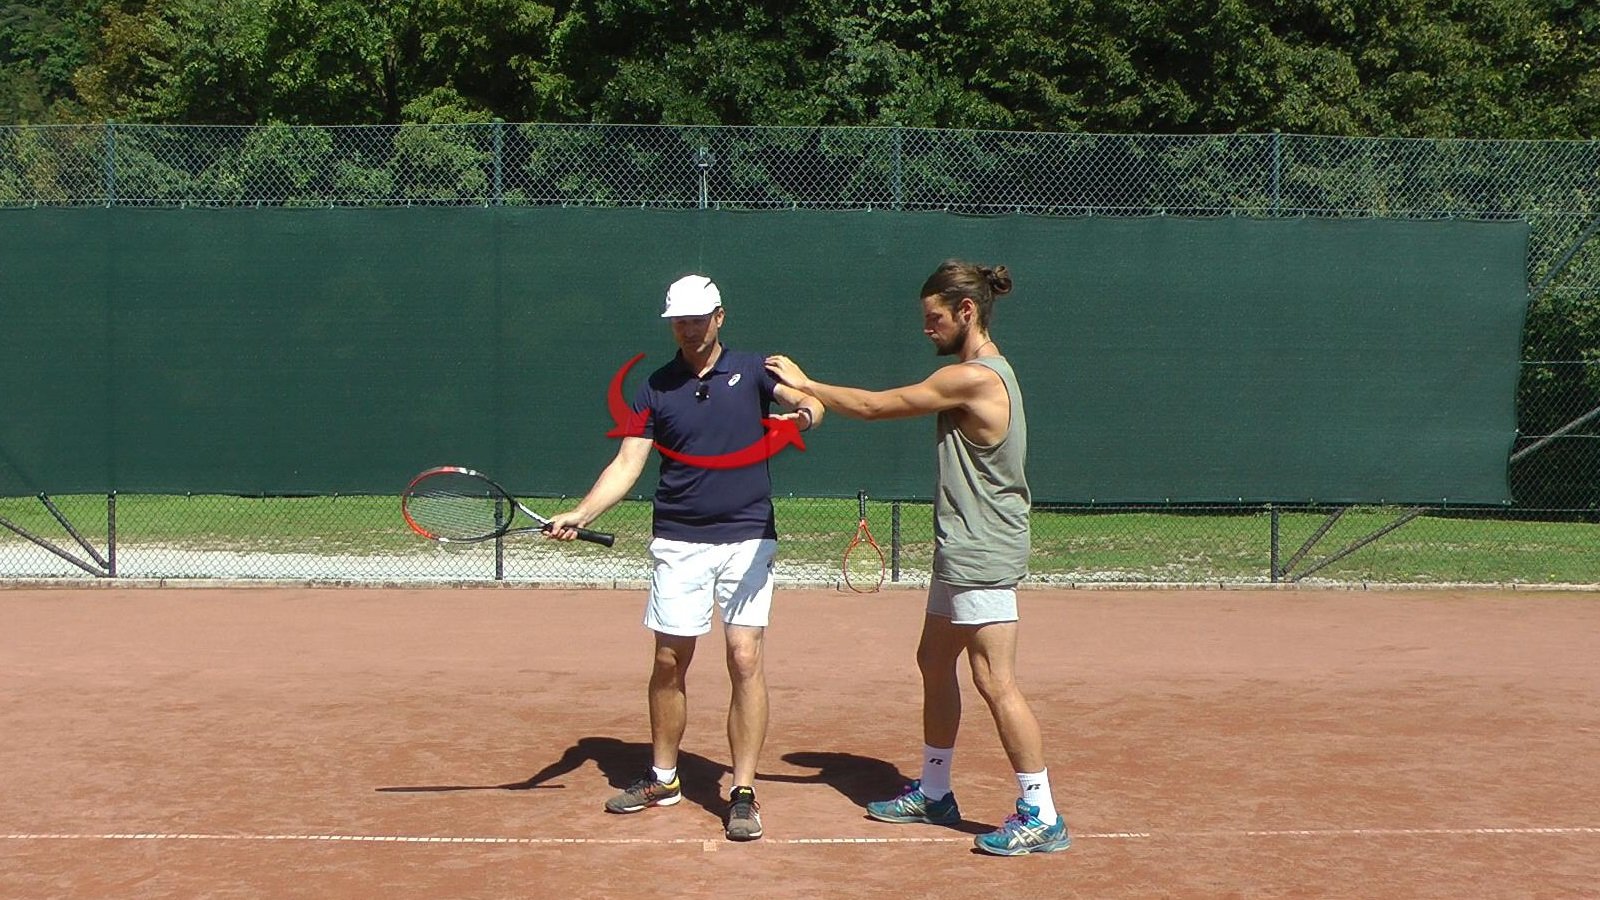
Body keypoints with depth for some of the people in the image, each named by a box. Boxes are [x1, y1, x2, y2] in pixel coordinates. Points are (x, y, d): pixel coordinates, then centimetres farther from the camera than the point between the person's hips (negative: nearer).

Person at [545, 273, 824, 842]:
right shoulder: (655, 389, 5)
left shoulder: (751, 370, 4)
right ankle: (662, 779, 24)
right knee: (669, 662, 7)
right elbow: (627, 464, -1)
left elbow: (810, 403, -7)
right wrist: (580, 514, -15)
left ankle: (743, 794, -1)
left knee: (745, 659, -7)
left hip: (747, 540, -1)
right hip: (679, 544, 2)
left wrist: (804, 411, -32)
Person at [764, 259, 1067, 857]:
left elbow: (873, 406, -14)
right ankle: (934, 794, 30)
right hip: (962, 553, 11)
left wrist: (805, 383, -5)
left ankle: (1041, 817, -2)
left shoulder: (973, 378, -19)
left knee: (995, 682, -8)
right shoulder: (985, 373, 13)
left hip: (983, 555, -11)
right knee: (934, 664, 18)